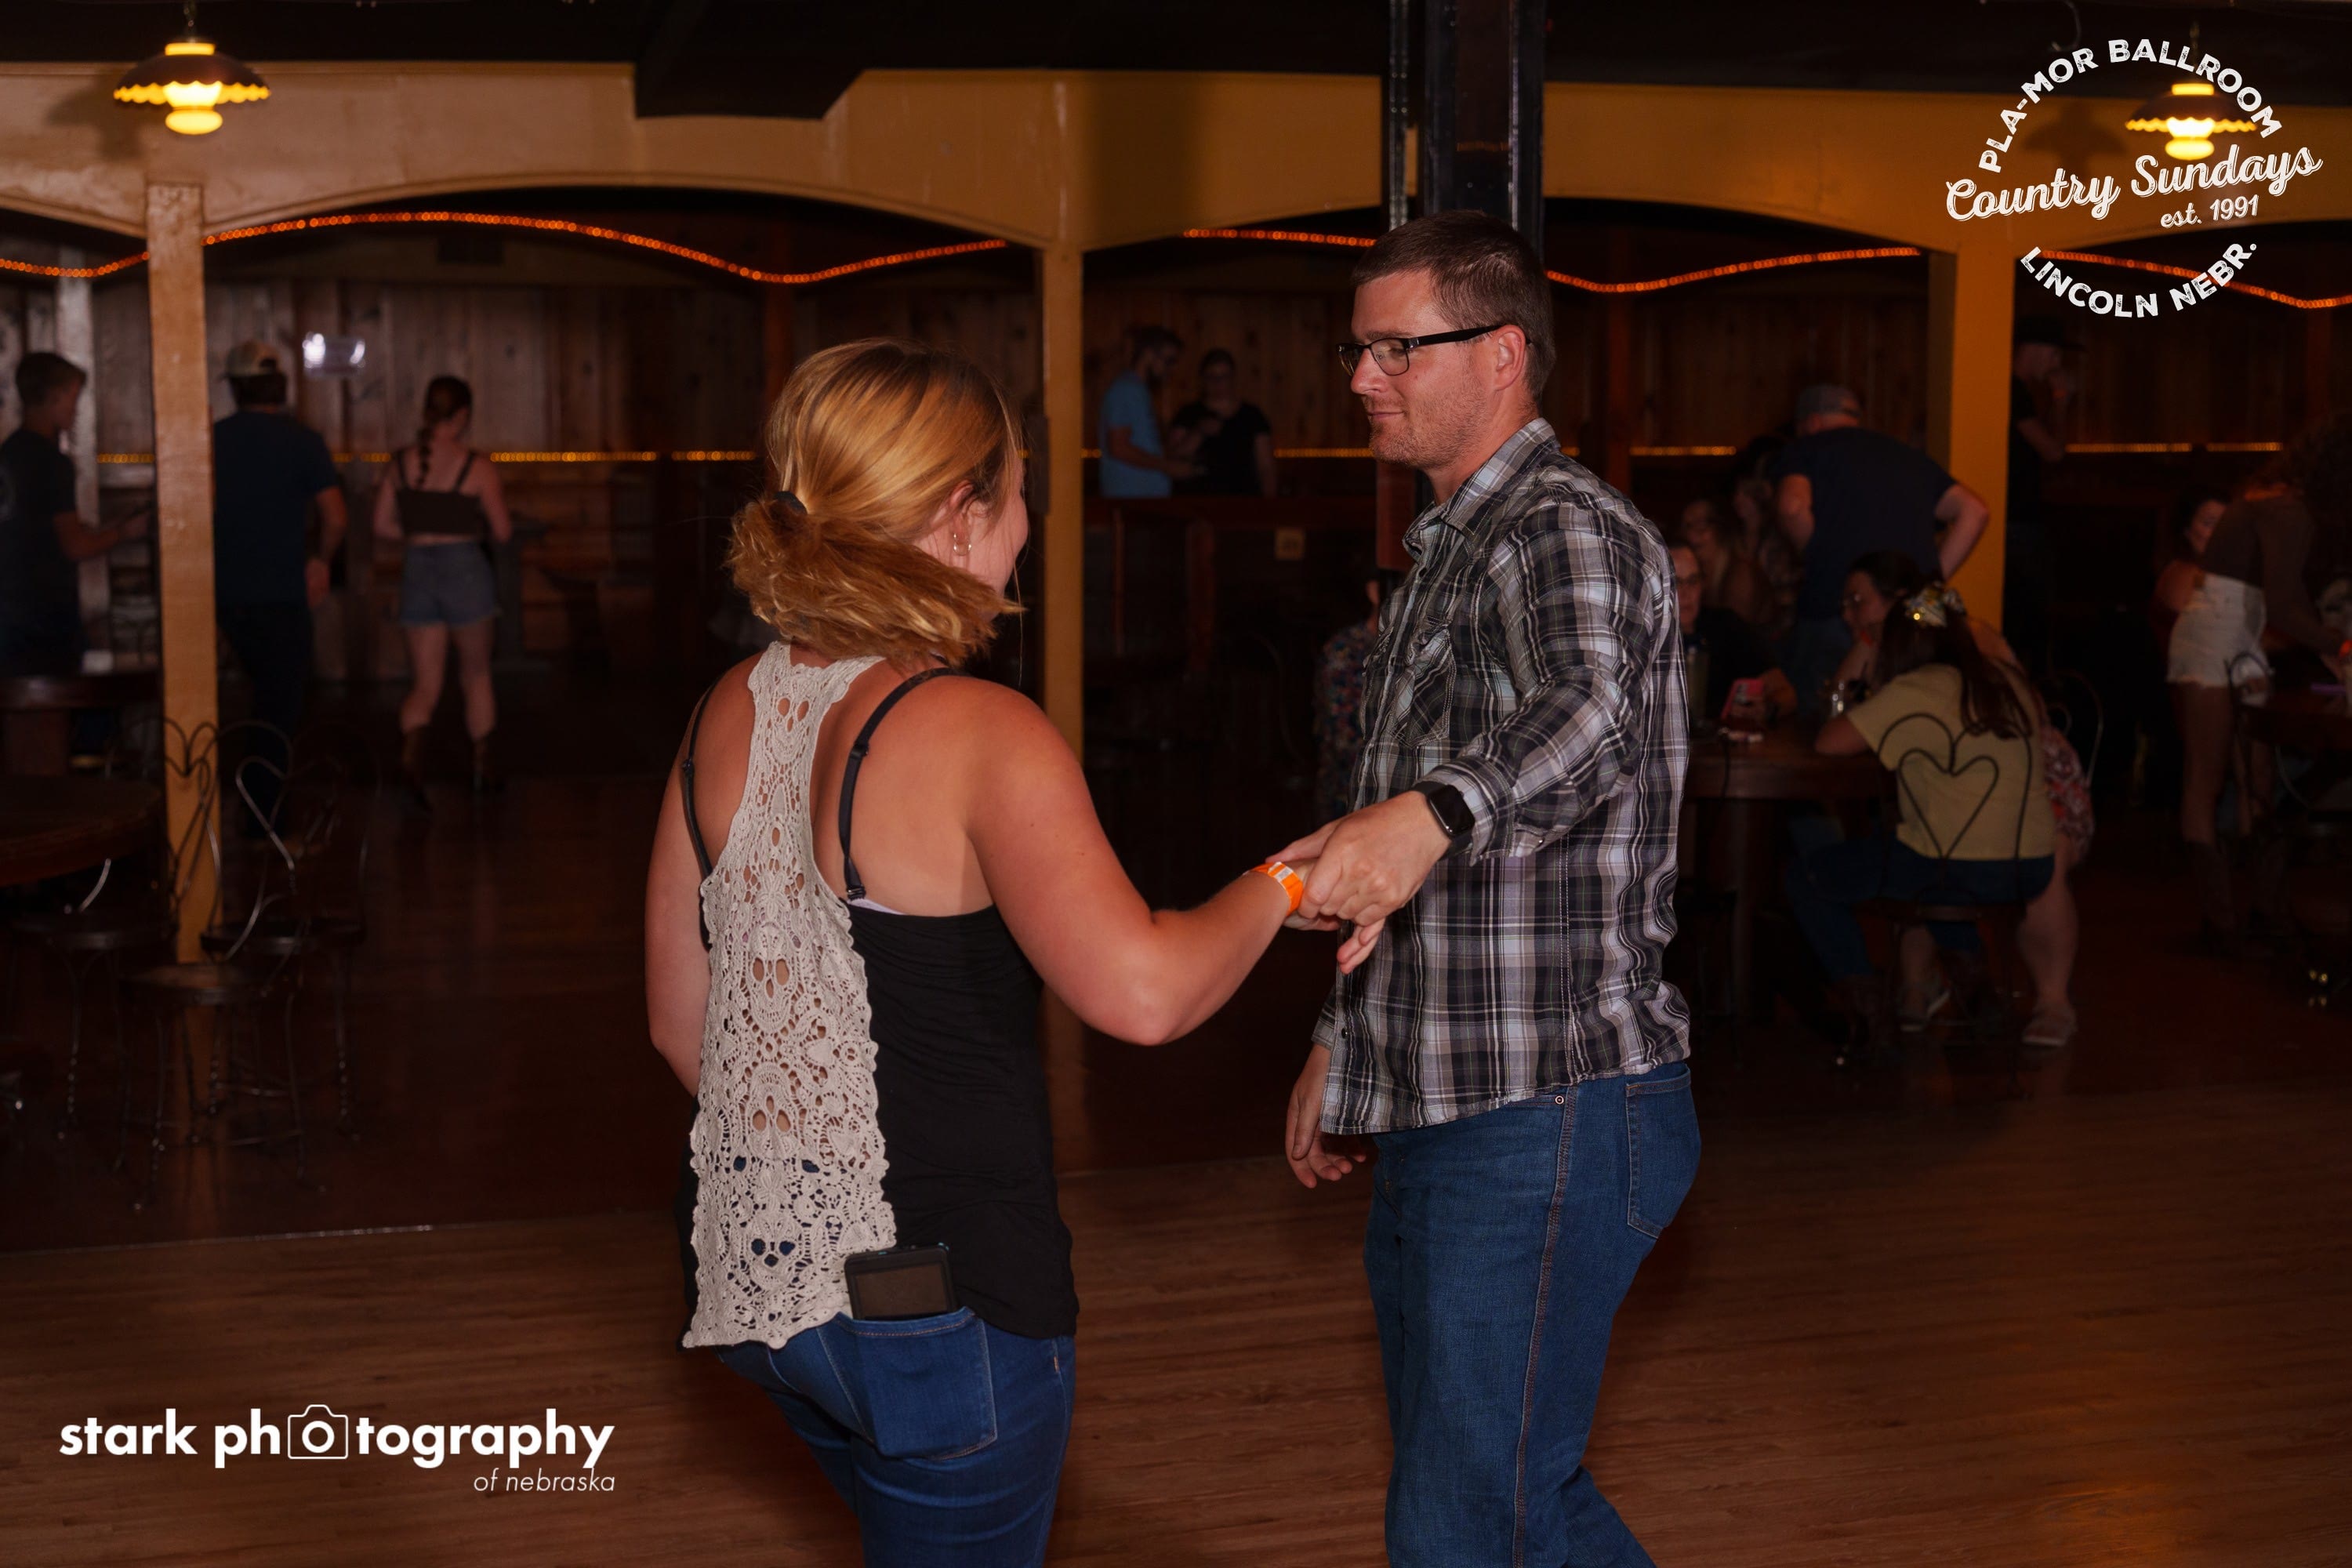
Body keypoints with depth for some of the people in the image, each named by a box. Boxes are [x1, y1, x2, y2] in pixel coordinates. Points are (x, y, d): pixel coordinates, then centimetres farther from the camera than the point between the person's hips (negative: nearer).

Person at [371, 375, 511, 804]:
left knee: (425, 684, 7)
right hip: (466, 568, -3)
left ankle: (411, 751, -20)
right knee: (476, 675, 16)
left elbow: (383, 525, 5)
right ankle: (483, 766, 25)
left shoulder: (402, 463, 2)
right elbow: (503, 531, -6)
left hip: (417, 568, 3)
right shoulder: (478, 467, -9)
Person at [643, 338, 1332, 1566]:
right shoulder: (980, 737, -19)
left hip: (760, 1272, 8)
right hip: (936, 1301, -8)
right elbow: (1140, 992, -31)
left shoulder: (728, 714, 3)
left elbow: (678, 1018, 10)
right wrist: (1280, 885, -13)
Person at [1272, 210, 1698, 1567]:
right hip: (1439, 1118, 10)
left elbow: (1588, 711, -39)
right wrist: (1342, 1043, 25)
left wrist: (1432, 810, -57)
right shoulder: (1448, 555, 18)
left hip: (1552, 1113, -10)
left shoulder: (1570, 534, -14)